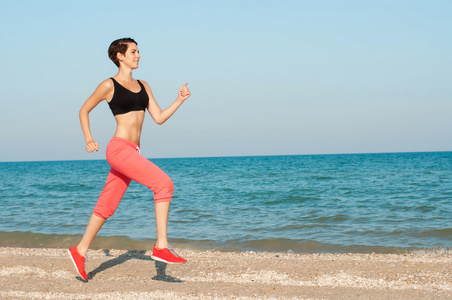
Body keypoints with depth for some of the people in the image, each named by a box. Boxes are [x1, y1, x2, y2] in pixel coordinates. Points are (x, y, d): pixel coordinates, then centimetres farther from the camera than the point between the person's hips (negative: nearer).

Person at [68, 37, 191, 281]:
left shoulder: (143, 86, 16)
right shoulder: (109, 85, -2)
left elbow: (159, 118, 13)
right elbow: (84, 110, 7)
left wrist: (179, 100, 1)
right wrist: (88, 139, -4)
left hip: (133, 151, 7)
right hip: (119, 149, -7)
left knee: (107, 206, 12)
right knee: (163, 183, -19)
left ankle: (80, 251, 24)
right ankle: (161, 246, -18)